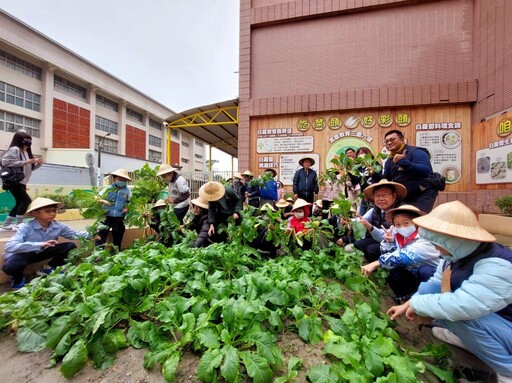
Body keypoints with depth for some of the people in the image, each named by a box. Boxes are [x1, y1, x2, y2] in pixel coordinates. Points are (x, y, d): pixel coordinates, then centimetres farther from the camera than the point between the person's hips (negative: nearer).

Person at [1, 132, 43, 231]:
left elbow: (31, 167, 18)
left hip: (21, 182, 9)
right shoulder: (14, 149, -10)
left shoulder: (26, 152, 15)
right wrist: (26, 162, -23)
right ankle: (18, 224, -6)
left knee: (19, 203, 12)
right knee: (26, 200, -15)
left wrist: (38, 163, 0)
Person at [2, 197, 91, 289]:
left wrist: (90, 235, -24)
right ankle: (18, 278, 3)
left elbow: (75, 234, -4)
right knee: (9, 266, -37)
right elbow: (10, 246, -37)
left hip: (42, 252, 4)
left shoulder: (59, 226, -16)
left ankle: (47, 268, 9)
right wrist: (39, 245, -48)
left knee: (70, 246, -14)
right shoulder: (26, 227, -28)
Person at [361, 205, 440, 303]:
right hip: (414, 274, 6)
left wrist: (375, 264, -49)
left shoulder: (424, 241, -28)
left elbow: (405, 257, -42)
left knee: (424, 270, -34)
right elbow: (386, 254, -5)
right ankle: (405, 296, 6)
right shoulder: (399, 235, -8)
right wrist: (389, 242, -25)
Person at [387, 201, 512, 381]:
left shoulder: (497, 267, -33)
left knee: (454, 312, -31)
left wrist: (416, 304, -27)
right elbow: (435, 283, 4)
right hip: (481, 318, 7)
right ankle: (469, 338, 12)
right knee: (426, 289, -1)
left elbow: (460, 305, -44)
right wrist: (406, 305, 0)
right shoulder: (458, 253, -8)